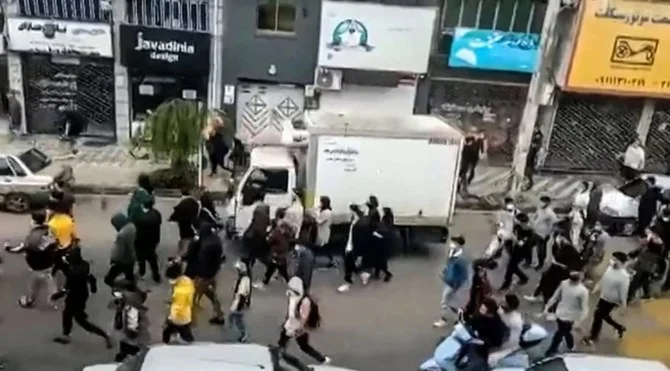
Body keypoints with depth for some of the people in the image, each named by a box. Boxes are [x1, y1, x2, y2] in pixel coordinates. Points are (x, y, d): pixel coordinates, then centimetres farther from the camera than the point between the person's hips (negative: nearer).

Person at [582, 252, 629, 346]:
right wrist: (597, 287, 18)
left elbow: (624, 292, -22)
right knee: (604, 316, 24)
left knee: (598, 316, 4)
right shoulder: (610, 268, -7)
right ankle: (620, 327, 49)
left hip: (611, 301, -7)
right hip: (603, 297, 7)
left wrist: (623, 305, -15)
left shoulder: (624, 276, -29)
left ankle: (593, 337, 26)